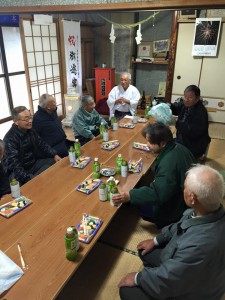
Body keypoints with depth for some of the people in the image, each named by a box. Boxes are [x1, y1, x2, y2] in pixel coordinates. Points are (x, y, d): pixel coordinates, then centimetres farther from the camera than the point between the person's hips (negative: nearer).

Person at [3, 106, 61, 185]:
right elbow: (14, 165, -29)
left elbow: (42, 144, 13)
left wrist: (54, 155, -2)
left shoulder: (30, 130, -1)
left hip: (33, 163, 8)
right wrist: (31, 178, -38)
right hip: (19, 171, -8)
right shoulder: (10, 139, -23)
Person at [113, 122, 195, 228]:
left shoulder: (168, 163, -34)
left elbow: (158, 194, -33)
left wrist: (130, 196, -30)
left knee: (137, 202, -1)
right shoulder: (178, 148, -4)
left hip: (175, 210, -9)